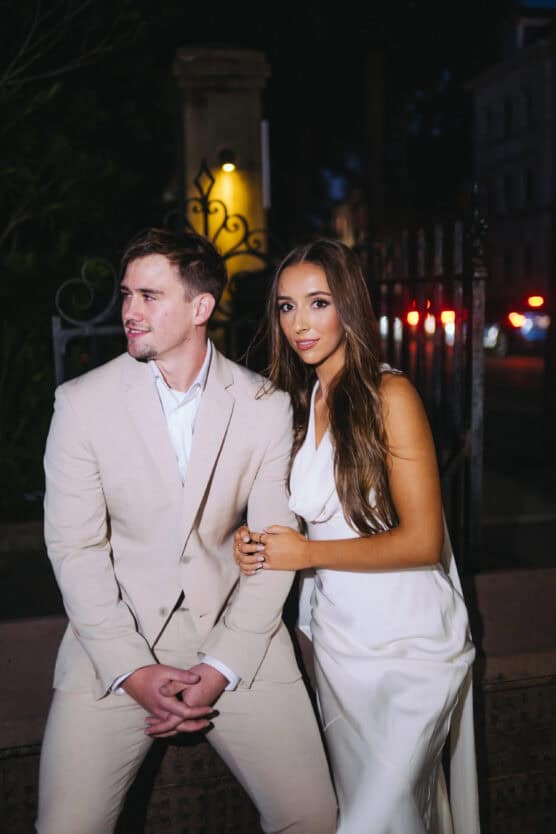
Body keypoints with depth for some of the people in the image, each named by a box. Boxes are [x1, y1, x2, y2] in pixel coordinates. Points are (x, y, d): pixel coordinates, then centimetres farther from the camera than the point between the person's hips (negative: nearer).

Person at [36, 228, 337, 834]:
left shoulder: (266, 406, -2)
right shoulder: (82, 402, -4)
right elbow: (75, 547, -5)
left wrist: (221, 668, -10)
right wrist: (132, 670, -12)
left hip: (235, 634, 1)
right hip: (116, 641, 0)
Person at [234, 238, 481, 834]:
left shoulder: (389, 394, -15)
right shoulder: (297, 403, 5)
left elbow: (421, 541, -17)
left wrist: (305, 553, -15)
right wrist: (254, 542, -5)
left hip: (410, 642, -6)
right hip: (337, 638, 6)